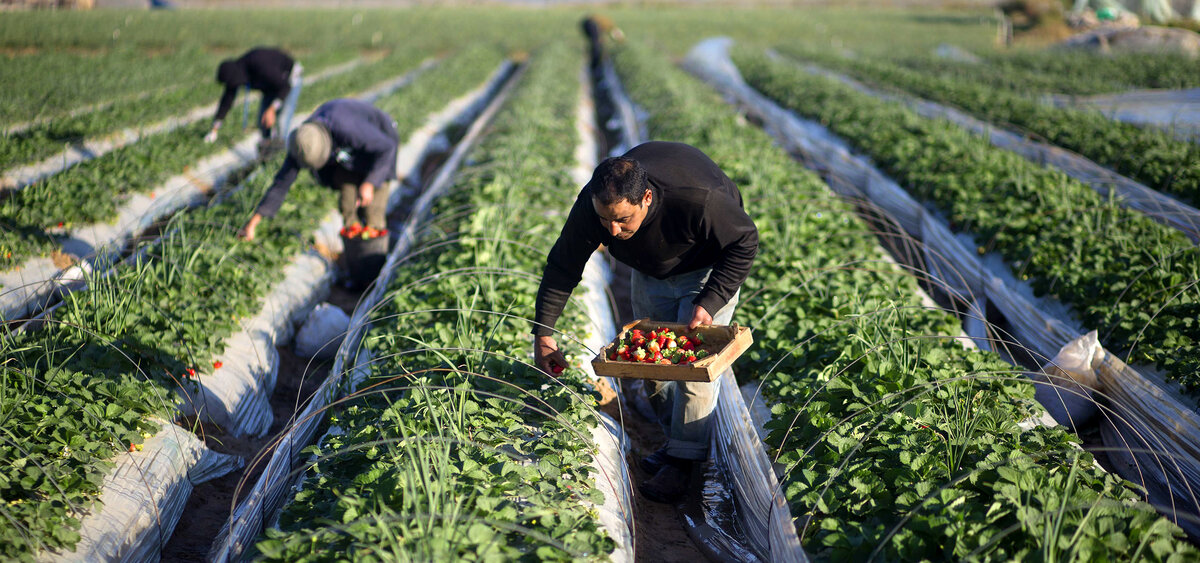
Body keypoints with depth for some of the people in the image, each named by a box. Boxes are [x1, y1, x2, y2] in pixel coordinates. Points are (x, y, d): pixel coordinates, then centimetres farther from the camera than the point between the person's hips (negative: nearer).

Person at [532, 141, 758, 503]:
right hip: (650, 268, 5)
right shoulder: (591, 206, -30)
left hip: (708, 266, -4)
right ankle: (675, 440, 24)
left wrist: (709, 302, -31)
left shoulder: (698, 200, -43)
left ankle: (683, 459, -1)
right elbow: (562, 267, -15)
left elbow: (745, 243, -24)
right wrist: (542, 333, -17)